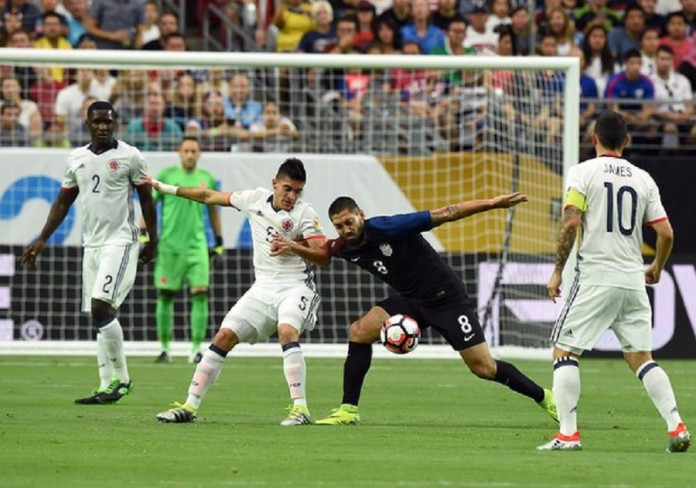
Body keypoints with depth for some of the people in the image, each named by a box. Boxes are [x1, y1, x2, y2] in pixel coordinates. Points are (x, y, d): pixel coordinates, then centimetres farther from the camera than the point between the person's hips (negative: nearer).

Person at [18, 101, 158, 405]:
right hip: (91, 244, 6)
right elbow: (63, 202, 17)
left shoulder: (129, 157, -5)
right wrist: (42, 240, 13)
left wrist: (153, 240, 3)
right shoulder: (77, 159, 10)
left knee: (101, 306, -18)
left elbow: (146, 199, 2)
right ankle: (108, 386, 6)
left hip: (120, 242, -6)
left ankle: (120, 378, -8)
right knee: (98, 313, 4)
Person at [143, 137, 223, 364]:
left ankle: (196, 349, -5)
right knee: (165, 296, 1)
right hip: (169, 244, -1)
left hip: (197, 245, 1)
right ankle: (165, 348, 12)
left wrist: (219, 241, 17)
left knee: (200, 294, -10)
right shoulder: (166, 175, 1)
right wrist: (144, 233, -6)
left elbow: (213, 210, 18)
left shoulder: (207, 179, 8)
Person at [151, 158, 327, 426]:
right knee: (224, 336, -2)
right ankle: (190, 406, 3)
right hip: (263, 288, 5)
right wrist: (166, 188, 20)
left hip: (295, 286, -5)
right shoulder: (255, 199, 3)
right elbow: (210, 196, 16)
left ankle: (300, 408, -32)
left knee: (287, 331, -32)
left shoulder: (305, 213, -10)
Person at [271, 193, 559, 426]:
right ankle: (349, 410, -5)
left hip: (446, 297, -6)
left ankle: (543, 397, 12)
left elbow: (444, 214, -26)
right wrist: (294, 248, 0)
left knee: (483, 367, -9)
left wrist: (492, 204, -31)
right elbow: (324, 255, 20)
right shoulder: (345, 247, -5)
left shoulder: (388, 229, -26)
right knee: (359, 331, -11)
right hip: (411, 301, 6)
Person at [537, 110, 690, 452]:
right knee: (640, 357, 12)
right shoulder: (643, 179, 10)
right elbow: (666, 233, 6)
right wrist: (657, 268, 24)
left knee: (564, 351, 4)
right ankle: (676, 428, 1)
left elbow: (571, 223, -12)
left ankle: (568, 434, -6)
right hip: (633, 279, 4)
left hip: (595, 278, -4)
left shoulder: (583, 172, -2)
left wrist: (558, 270, -4)